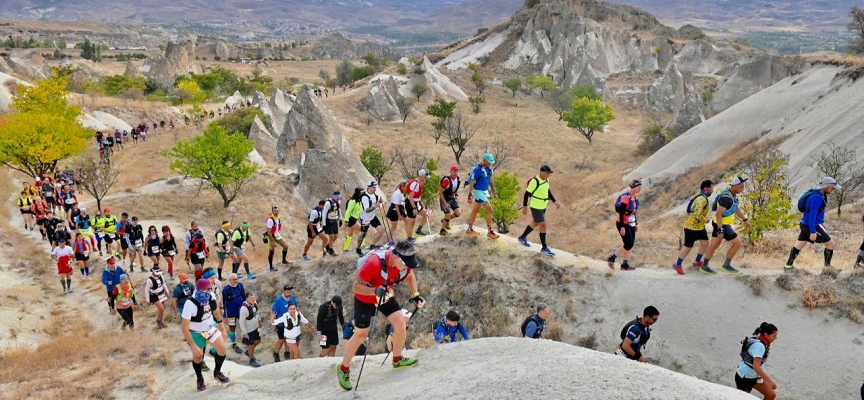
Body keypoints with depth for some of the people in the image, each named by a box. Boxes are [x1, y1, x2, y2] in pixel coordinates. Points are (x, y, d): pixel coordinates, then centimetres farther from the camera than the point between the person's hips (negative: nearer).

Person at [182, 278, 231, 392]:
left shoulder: (210, 297, -18)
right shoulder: (190, 304, -34)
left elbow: (216, 312, 4)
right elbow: (185, 328, -31)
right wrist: (194, 346, -31)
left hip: (210, 327, 4)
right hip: (196, 332, -4)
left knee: (222, 349, -4)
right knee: (197, 356, 6)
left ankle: (217, 372, 23)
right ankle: (200, 379, 36)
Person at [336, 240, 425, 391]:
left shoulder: (404, 261, -22)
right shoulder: (375, 263, -41)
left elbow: (410, 275, 3)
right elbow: (356, 286, -33)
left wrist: (415, 295, -10)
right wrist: (375, 291, -48)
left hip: (386, 296, 6)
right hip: (365, 298, -5)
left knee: (401, 326, 2)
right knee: (360, 336, 2)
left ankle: (397, 360, 28)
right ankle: (343, 369, 23)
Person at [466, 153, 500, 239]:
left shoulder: (488, 169, 3)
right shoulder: (477, 170, -21)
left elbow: (490, 180, 16)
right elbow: (471, 183, -20)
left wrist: (494, 192, 16)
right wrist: (470, 196, -21)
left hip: (485, 192, 8)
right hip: (478, 192, -8)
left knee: (475, 210, 17)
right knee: (489, 209, -11)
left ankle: (470, 229, 28)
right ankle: (490, 232, -5)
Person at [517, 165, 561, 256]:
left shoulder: (546, 180, 2)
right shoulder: (535, 181, -22)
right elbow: (527, 194, -17)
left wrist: (555, 202, 12)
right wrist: (525, 207, -14)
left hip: (543, 206, 9)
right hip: (536, 207, -9)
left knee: (535, 224, 22)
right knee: (543, 225, -9)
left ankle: (523, 238, 43)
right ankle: (544, 248, -1)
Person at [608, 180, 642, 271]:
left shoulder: (635, 197, 8)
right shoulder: (625, 197, -20)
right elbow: (621, 213, -21)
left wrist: (636, 223, 19)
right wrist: (622, 227, -22)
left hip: (631, 224, 9)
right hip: (623, 224, -9)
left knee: (631, 244, 5)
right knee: (628, 245, -10)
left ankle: (624, 264, 13)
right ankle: (611, 258, 6)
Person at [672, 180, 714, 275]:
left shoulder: (701, 196, 8)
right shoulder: (702, 199, -24)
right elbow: (697, 215, -32)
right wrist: (706, 220, -16)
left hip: (699, 226, 10)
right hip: (691, 227, -10)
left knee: (705, 243, 11)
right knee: (688, 248, -1)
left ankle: (697, 262, 26)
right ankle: (677, 265, 14)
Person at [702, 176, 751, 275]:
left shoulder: (733, 194, 5)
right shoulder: (726, 197, -26)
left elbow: (736, 208, 22)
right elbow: (718, 214, -30)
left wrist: (745, 220, 25)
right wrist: (720, 230, -32)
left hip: (720, 224, 10)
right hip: (722, 225, -10)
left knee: (714, 245, 16)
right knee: (737, 243, -4)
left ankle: (704, 266, 24)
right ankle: (726, 265, 7)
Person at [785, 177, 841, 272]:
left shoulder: (817, 193, 9)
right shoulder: (817, 197, -23)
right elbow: (812, 215, -26)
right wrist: (813, 232, -27)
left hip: (806, 224, 10)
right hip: (812, 226, -10)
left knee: (799, 245, 14)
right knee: (831, 243, -1)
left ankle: (788, 266, 20)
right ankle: (827, 267, 9)